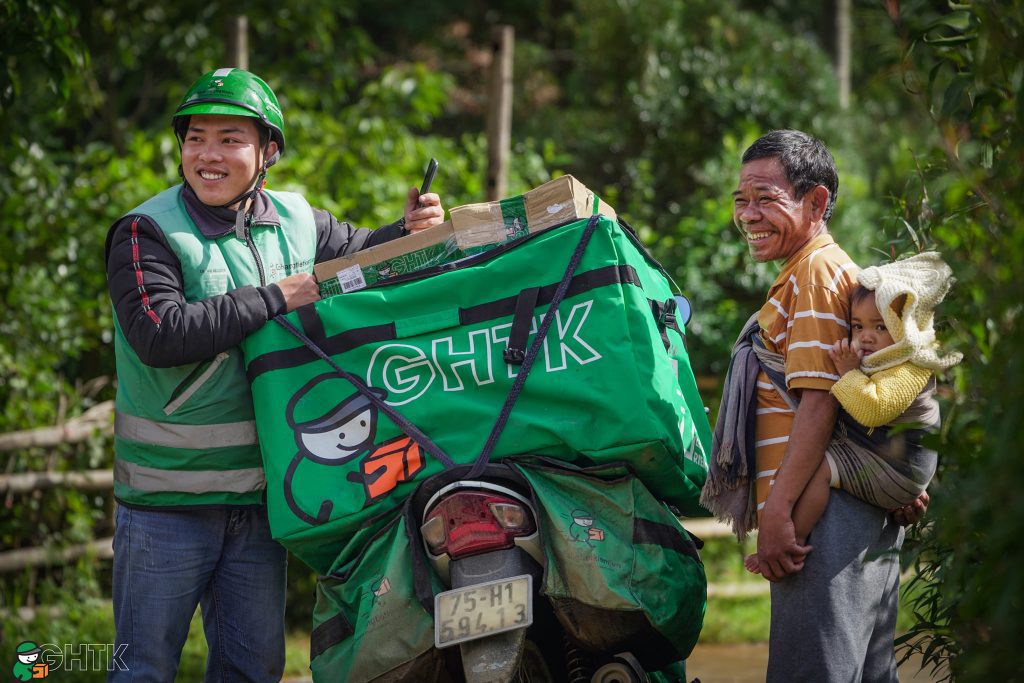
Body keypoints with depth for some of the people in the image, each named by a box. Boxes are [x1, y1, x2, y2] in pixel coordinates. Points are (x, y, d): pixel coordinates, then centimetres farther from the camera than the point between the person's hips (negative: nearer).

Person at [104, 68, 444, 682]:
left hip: (258, 493, 5)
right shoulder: (147, 233, -12)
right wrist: (275, 299, -23)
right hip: (168, 496, -5)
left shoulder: (294, 222, 5)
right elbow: (160, 335, -26)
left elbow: (359, 254, 24)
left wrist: (410, 232, 1)